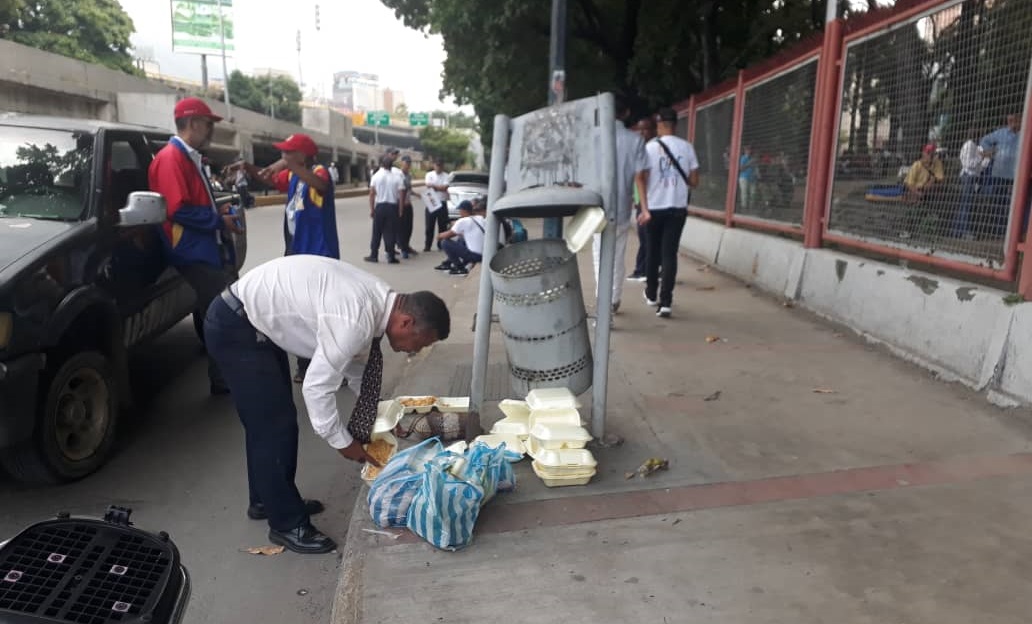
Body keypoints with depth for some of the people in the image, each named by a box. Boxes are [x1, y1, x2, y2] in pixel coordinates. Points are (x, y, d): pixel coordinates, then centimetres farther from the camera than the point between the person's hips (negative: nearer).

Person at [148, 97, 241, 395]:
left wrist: (219, 211, 9)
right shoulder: (171, 157, -13)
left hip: (207, 252, 10)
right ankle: (222, 379, 3)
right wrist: (219, 221, -13)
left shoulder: (190, 157, 18)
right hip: (195, 255, -10)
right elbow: (179, 209, -23)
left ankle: (226, 377, 22)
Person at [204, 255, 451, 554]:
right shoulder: (356, 322, -30)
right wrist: (343, 441, -10)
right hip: (234, 326, -9)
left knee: (273, 420, 18)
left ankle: (266, 500, 36)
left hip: (255, 318, 10)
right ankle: (287, 524, 13)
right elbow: (316, 387, -23)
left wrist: (374, 415, 16)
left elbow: (349, 358, 14)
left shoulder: (377, 298, -1)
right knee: (273, 425, -3)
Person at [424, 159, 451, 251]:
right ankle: (427, 245, 8)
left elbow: (444, 188, -11)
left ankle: (441, 244, 14)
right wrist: (439, 187, -13)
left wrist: (433, 185, -10)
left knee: (442, 225, 4)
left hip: (442, 203, 0)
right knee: (429, 225, 2)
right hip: (431, 202, 0)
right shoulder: (429, 175, 7)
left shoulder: (446, 176, 3)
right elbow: (428, 185, -8)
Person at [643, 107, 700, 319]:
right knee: (670, 254, 1)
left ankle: (651, 295, 30)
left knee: (653, 252, 16)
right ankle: (665, 302, -7)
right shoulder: (687, 147, 1)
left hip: (654, 207, -1)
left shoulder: (650, 147, -7)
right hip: (678, 208, 1)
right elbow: (694, 181, 2)